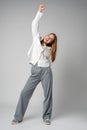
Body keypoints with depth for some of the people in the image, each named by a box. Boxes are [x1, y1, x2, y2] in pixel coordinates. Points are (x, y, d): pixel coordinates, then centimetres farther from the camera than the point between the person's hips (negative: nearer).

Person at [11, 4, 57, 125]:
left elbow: (49, 62, 13)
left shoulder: (50, 49, 13)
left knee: (48, 94, 2)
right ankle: (18, 117, 6)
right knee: (25, 92, -4)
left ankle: (47, 117, 18)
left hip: (46, 71, 1)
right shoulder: (37, 39, 10)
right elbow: (34, 25, 3)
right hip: (35, 71, 0)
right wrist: (40, 12, -3)